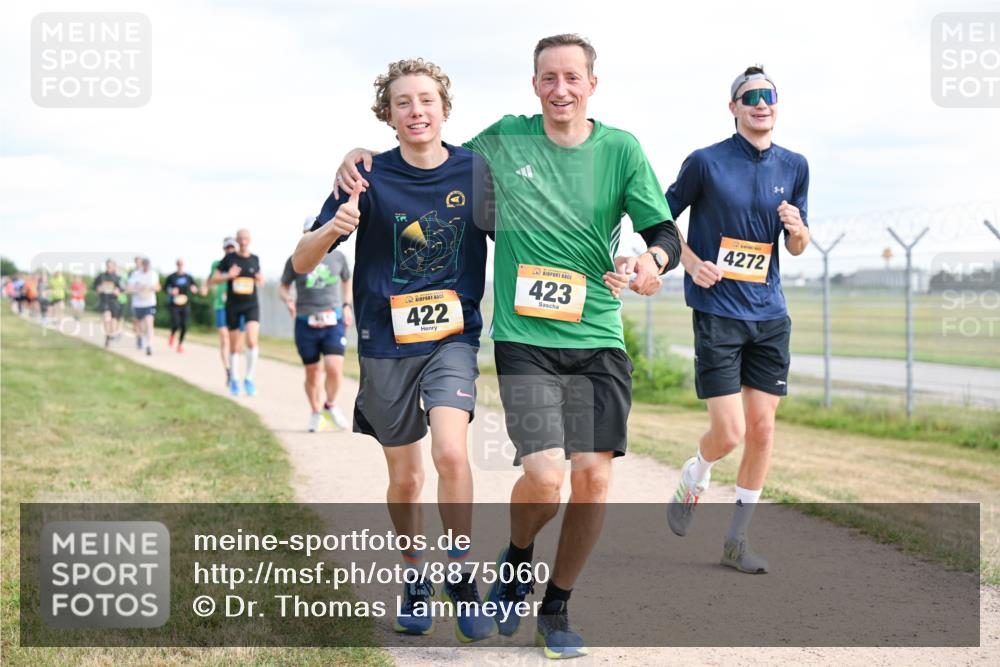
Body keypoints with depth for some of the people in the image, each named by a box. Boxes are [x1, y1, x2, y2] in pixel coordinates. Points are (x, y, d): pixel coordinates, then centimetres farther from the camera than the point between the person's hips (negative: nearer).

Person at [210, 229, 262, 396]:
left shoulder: (255, 259, 4)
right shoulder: (229, 258, -2)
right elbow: (212, 280, -2)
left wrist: (261, 279, -3)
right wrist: (228, 276, -18)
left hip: (251, 305, 1)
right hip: (232, 307, 0)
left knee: (252, 341, -19)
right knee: (235, 347, 7)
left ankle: (249, 379, -5)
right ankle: (234, 381, 25)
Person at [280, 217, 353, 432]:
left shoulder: (338, 257, 5)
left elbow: (347, 281, 22)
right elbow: (283, 286, 11)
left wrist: (347, 305, 9)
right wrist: (288, 300, -10)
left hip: (333, 322, 0)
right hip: (306, 324, 0)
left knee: (334, 367, -16)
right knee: (312, 373, 7)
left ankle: (331, 405, 10)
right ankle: (315, 412, 30)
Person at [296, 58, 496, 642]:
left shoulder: (475, 171, -5)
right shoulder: (371, 178, -7)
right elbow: (301, 263, -8)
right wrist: (332, 228, -28)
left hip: (453, 336, -1)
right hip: (386, 342, 1)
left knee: (451, 451, -23)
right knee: (405, 477, 10)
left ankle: (463, 574, -3)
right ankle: (415, 578, 34)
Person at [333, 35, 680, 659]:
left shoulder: (620, 149, 1)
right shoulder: (504, 139, 3)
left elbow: (666, 233, -2)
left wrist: (652, 260, -25)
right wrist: (368, 156, 3)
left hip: (599, 341, 1)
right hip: (525, 340, -1)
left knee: (594, 477, -5)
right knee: (545, 476, -16)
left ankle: (557, 608, 18)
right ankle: (517, 557, 20)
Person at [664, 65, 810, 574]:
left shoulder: (794, 166, 7)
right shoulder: (706, 163, -6)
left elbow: (797, 248, 14)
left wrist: (797, 229, -9)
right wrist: (693, 264, -9)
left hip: (770, 315, 4)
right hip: (718, 312, -4)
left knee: (762, 428, 3)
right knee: (729, 432, -9)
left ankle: (737, 540, 15)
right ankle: (692, 483, 25)